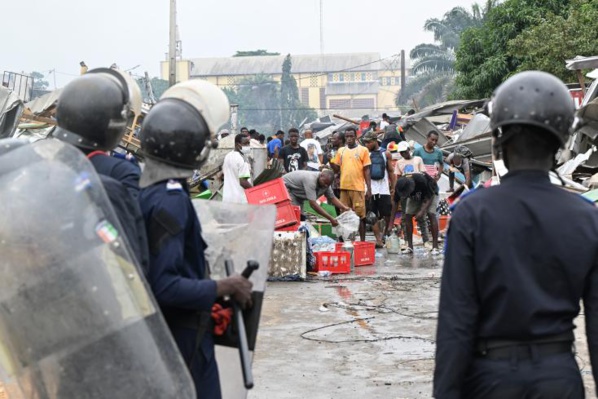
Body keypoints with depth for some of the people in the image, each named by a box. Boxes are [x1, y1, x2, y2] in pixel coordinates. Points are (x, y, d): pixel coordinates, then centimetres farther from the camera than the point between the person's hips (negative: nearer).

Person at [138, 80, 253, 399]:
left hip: (154, 330, 9)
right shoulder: (170, 199, -25)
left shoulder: (140, 184, 2)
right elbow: (164, 287, -30)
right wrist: (224, 287, -20)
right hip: (182, 336, -9)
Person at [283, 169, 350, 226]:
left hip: (297, 195, 9)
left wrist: (344, 207, -20)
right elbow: (313, 204, -42)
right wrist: (331, 218, -43)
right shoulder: (310, 180, -38)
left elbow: (332, 198, 0)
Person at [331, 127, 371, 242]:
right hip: (344, 188, 4)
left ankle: (362, 241, 3)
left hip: (358, 188, -4)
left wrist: (369, 189, -4)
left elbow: (367, 171, 1)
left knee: (360, 215, -2)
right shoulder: (341, 151, 13)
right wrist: (330, 161, -6)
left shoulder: (363, 150, 2)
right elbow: (336, 169, 14)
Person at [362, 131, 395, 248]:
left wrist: (393, 187, 3)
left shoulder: (386, 153, 5)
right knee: (373, 217, -1)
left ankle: (385, 233, 27)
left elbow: (391, 171, 9)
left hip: (384, 189, 0)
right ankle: (378, 240, 2)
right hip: (370, 189, 0)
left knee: (387, 215, 2)